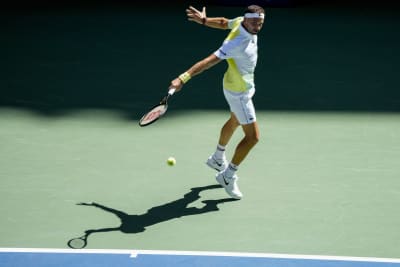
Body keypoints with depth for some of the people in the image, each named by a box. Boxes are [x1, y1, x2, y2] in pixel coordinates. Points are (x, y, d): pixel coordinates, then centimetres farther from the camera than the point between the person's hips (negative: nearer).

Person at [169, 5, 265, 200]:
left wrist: (204, 20, -6)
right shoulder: (236, 44, -37)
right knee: (253, 137, -6)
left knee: (234, 122, 31)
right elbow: (209, 61, -41)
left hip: (245, 85, 10)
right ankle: (228, 176, 10)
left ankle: (218, 159, 54)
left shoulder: (241, 22, -12)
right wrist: (184, 77, -47)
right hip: (239, 93, -10)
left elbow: (223, 22, 8)